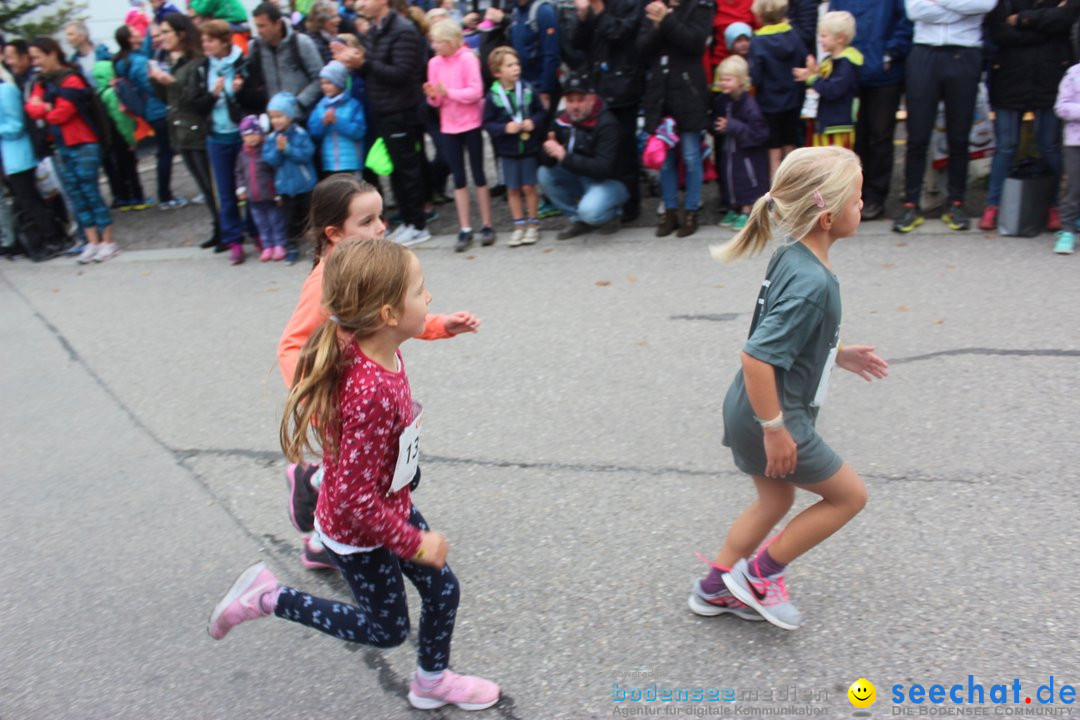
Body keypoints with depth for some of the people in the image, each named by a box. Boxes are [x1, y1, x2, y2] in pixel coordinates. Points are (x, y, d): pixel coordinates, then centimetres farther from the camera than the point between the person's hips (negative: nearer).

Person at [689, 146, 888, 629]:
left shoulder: (792, 257, 2)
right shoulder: (813, 283, -27)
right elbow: (756, 358, -32)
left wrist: (836, 354, 16)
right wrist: (775, 430, -24)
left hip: (750, 413, 9)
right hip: (770, 418, -9)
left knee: (775, 501, 25)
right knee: (849, 495, 10)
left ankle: (715, 589, 36)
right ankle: (760, 576, 18)